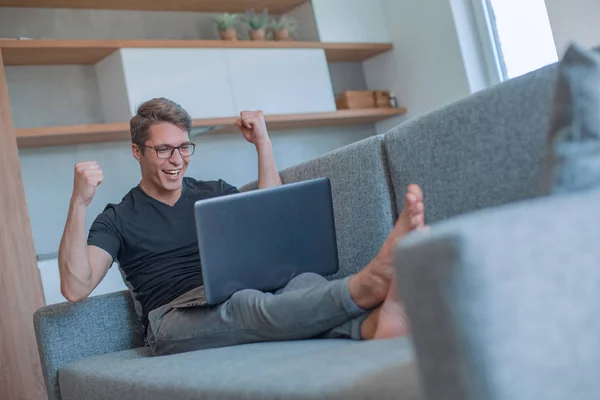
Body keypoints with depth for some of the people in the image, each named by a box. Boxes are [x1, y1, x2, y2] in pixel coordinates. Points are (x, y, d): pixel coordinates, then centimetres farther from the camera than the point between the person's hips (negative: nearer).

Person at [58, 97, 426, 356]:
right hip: (177, 319, -3)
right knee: (249, 305, -38)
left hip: (242, 296, 4)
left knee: (305, 283, -31)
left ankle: (376, 323, -62)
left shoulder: (214, 192, 24)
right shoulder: (118, 219, 12)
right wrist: (79, 203, -12)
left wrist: (262, 142, 10)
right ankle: (369, 282, -60)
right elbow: (75, 288, -1)